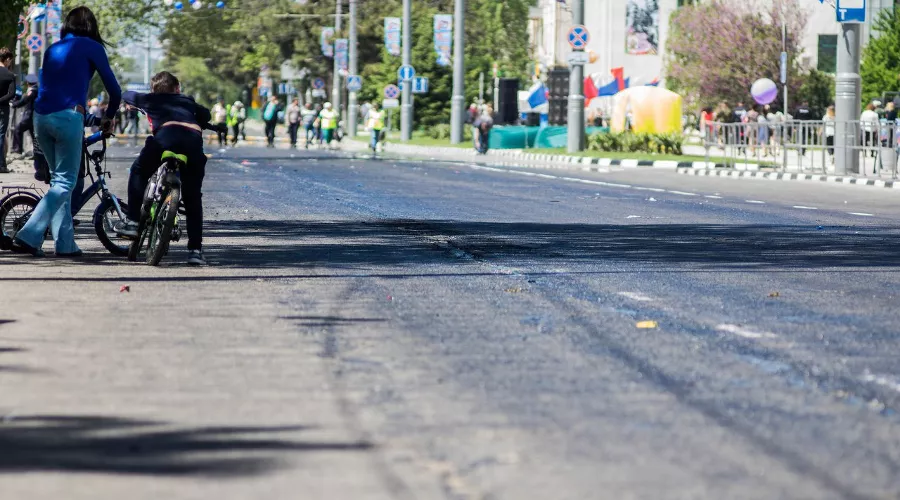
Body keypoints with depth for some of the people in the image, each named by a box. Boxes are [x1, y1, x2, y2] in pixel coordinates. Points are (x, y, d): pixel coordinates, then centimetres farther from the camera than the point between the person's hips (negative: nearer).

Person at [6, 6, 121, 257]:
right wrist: (109, 116, 24)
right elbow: (114, 88, 6)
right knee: (64, 182, -2)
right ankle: (28, 236, -16)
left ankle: (65, 243, 12)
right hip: (68, 116, -6)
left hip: (41, 117, 6)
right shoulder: (91, 47, 5)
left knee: (59, 178, 15)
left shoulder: (53, 49, 21)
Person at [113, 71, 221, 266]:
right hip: (194, 139, 2)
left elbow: (126, 95, 49)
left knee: (138, 173, 27)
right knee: (193, 198, 15)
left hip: (167, 135, -2)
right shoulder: (187, 101, 37)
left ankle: (132, 222, 17)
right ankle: (195, 250, 9)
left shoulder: (150, 99, 34)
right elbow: (206, 115, 34)